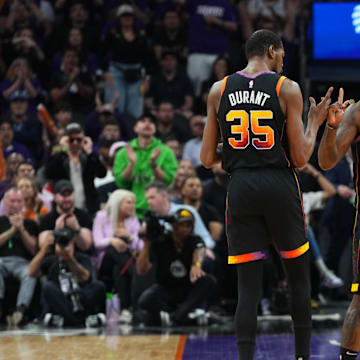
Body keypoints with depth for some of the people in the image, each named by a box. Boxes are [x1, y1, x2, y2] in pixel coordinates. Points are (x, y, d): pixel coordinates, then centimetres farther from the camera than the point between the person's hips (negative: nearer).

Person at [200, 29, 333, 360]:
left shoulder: (219, 91, 5)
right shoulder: (288, 89, -4)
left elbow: (208, 159, 6)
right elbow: (300, 158, -4)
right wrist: (314, 123, 12)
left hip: (240, 188, 2)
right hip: (280, 186, -2)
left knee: (248, 286, 3)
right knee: (299, 275, 17)